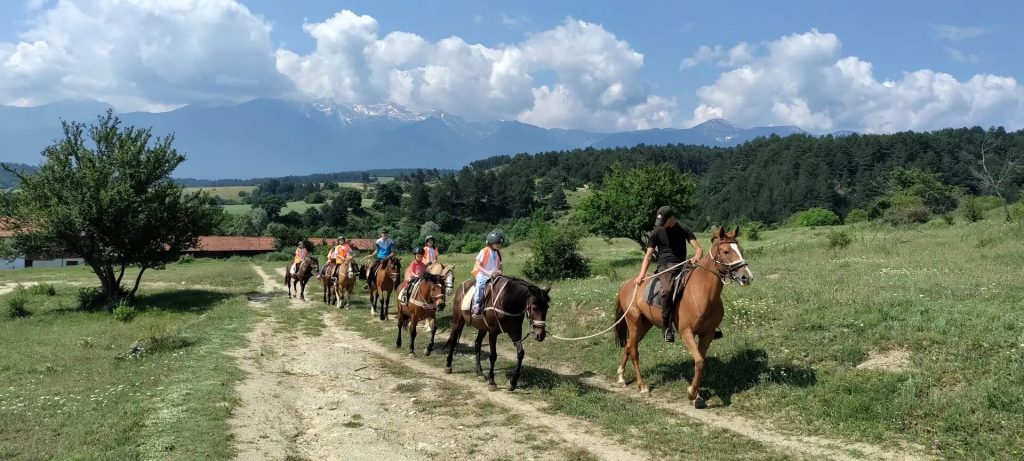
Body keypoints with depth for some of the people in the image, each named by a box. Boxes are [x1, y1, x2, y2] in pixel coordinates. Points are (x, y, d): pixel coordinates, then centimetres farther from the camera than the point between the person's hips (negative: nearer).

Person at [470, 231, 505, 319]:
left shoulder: (498, 253, 10)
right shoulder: (484, 252, -8)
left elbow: (500, 265, 16)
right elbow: (478, 265, -10)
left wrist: (499, 271, -9)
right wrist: (487, 272, -22)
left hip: (494, 275, 6)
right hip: (482, 275, -5)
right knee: (481, 285, -36)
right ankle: (476, 308, -37)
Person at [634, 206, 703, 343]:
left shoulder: (684, 230, 9)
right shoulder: (656, 233, 7)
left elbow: (698, 248, 2)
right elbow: (648, 255, 6)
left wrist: (697, 257, -24)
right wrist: (641, 275, -8)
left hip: (682, 266, 2)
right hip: (665, 267, -2)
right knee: (667, 290, -35)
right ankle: (667, 327, -27)